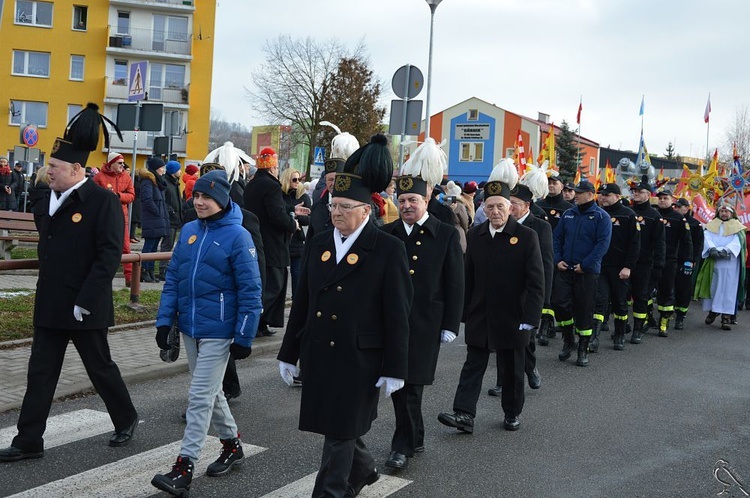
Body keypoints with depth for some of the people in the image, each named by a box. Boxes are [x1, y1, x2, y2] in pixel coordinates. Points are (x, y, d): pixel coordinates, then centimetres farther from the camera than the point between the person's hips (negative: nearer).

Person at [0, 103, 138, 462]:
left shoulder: (103, 201, -14)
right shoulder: (48, 201, 10)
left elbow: (110, 255, -19)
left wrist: (85, 301, -21)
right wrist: (46, 293, 17)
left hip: (85, 308, -7)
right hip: (50, 307, 7)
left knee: (100, 366, 9)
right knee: (40, 373, 9)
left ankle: (126, 420, 31)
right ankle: (29, 441, 17)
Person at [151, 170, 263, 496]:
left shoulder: (237, 236, -12)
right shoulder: (188, 231, 6)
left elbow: (250, 291, -13)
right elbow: (173, 279, 10)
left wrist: (244, 337, -13)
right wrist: (165, 320, 3)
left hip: (218, 332, -7)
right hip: (189, 328, 7)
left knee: (200, 397, -5)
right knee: (209, 392, 18)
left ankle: (184, 468, 1)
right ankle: (232, 444, 36)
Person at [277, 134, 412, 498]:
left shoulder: (389, 250, -9)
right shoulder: (318, 244, 7)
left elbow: (397, 314, -9)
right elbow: (302, 302, 11)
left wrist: (394, 369, -10)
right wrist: (289, 353, 12)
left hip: (359, 359, -6)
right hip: (318, 355, 6)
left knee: (340, 431, 2)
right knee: (337, 426, 18)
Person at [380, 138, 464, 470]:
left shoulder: (446, 235, -1)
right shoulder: (386, 235, 6)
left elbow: (455, 284, -1)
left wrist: (450, 327, -5)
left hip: (424, 326, -3)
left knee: (411, 386, -1)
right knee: (398, 384, 10)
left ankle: (403, 446, 12)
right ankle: (416, 439, 28)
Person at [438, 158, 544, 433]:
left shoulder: (527, 236, -9)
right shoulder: (474, 235, 3)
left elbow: (536, 282, -11)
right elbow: (468, 277, 7)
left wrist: (530, 318, -15)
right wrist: (465, 312, 5)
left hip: (512, 318, -3)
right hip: (479, 317, 3)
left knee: (512, 369, 12)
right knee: (473, 366, 3)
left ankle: (512, 413, 29)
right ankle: (464, 415, 4)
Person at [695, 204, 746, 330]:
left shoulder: (737, 227, 12)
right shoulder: (712, 226, 16)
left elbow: (737, 242, -4)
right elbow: (707, 238, -1)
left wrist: (726, 250, -22)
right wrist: (712, 249, -21)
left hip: (730, 263, -2)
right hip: (713, 262, 2)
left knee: (728, 289, -6)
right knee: (712, 287, 2)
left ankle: (726, 316, -10)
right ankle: (712, 311, 12)